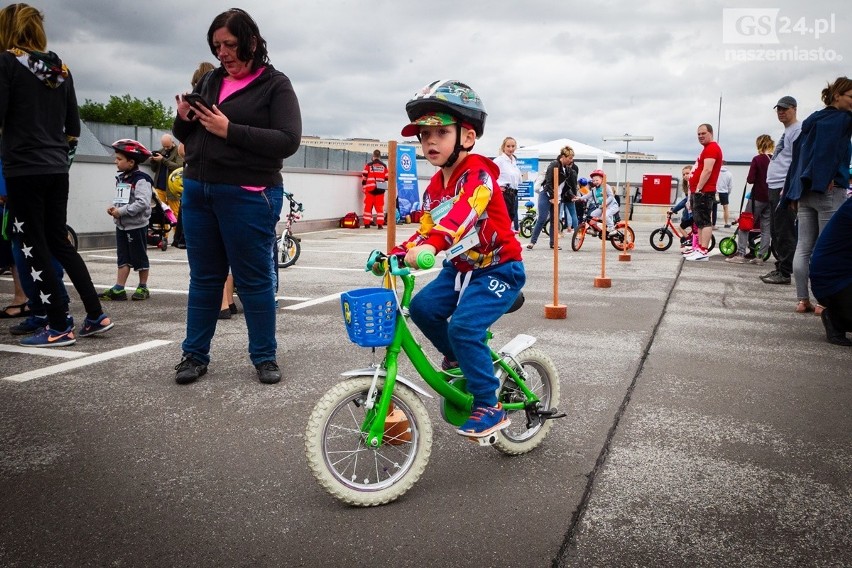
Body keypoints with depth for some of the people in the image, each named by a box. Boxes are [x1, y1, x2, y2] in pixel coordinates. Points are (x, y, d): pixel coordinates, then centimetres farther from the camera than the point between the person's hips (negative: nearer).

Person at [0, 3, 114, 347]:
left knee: (34, 247, 1)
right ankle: (96, 316, 13)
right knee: (59, 242, 15)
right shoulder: (61, 68, 12)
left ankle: (59, 328, 5)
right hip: (57, 168, 6)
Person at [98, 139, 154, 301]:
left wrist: (121, 211, -23)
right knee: (123, 258, 8)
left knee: (139, 257, 4)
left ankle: (143, 287, 16)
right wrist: (113, 207, 0)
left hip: (136, 225, -8)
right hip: (121, 225, 8)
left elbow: (143, 203, -25)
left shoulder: (140, 180, -15)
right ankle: (118, 289, 9)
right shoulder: (120, 179, 12)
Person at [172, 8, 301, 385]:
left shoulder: (275, 84, -1)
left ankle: (264, 356, 15)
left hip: (247, 196, -5)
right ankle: (195, 354, 21)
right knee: (204, 278, 11)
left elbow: (288, 141, -13)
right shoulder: (210, 81, 15)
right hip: (196, 191, 5)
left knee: (255, 280, 2)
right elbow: (185, 136, 21)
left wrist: (230, 130, -19)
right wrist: (184, 119, -3)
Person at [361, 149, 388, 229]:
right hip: (380, 189, 1)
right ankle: (380, 224, 0)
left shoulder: (368, 165, -1)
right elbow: (387, 178, 9)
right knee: (380, 207, 4)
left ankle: (367, 223, 6)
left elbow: (364, 177, -2)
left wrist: (363, 186, 8)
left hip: (370, 188, -1)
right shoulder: (384, 166, 6)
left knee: (368, 206, 6)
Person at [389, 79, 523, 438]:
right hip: (461, 268, 8)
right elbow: (426, 231, 8)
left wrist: (431, 245, -55)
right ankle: (458, 358, 19)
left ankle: (490, 408, -6)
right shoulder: (435, 186, 6)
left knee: (463, 327, -22)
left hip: (499, 269, -8)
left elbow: (463, 213, -40)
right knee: (423, 307, -9)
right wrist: (396, 253, -8)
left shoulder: (477, 175, -20)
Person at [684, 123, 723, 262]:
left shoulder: (712, 148, -10)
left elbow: (707, 170, -20)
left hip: (703, 192, -11)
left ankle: (703, 252, -15)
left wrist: (698, 189, -20)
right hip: (701, 192, 11)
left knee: (704, 221, -13)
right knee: (700, 222, 12)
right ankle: (699, 249, 17)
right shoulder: (708, 149, 23)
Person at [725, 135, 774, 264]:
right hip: (771, 198, 5)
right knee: (766, 228, 10)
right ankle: (761, 256, 10)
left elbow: (750, 179, -14)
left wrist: (750, 179, 6)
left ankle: (740, 254, -4)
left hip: (758, 197, -5)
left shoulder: (757, 159, -11)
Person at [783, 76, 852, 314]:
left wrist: (793, 192, 14)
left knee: (803, 248, 4)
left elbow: (797, 157, 14)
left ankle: (802, 300, 6)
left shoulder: (810, 121, 16)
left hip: (803, 191, 6)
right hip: (829, 191, -6)